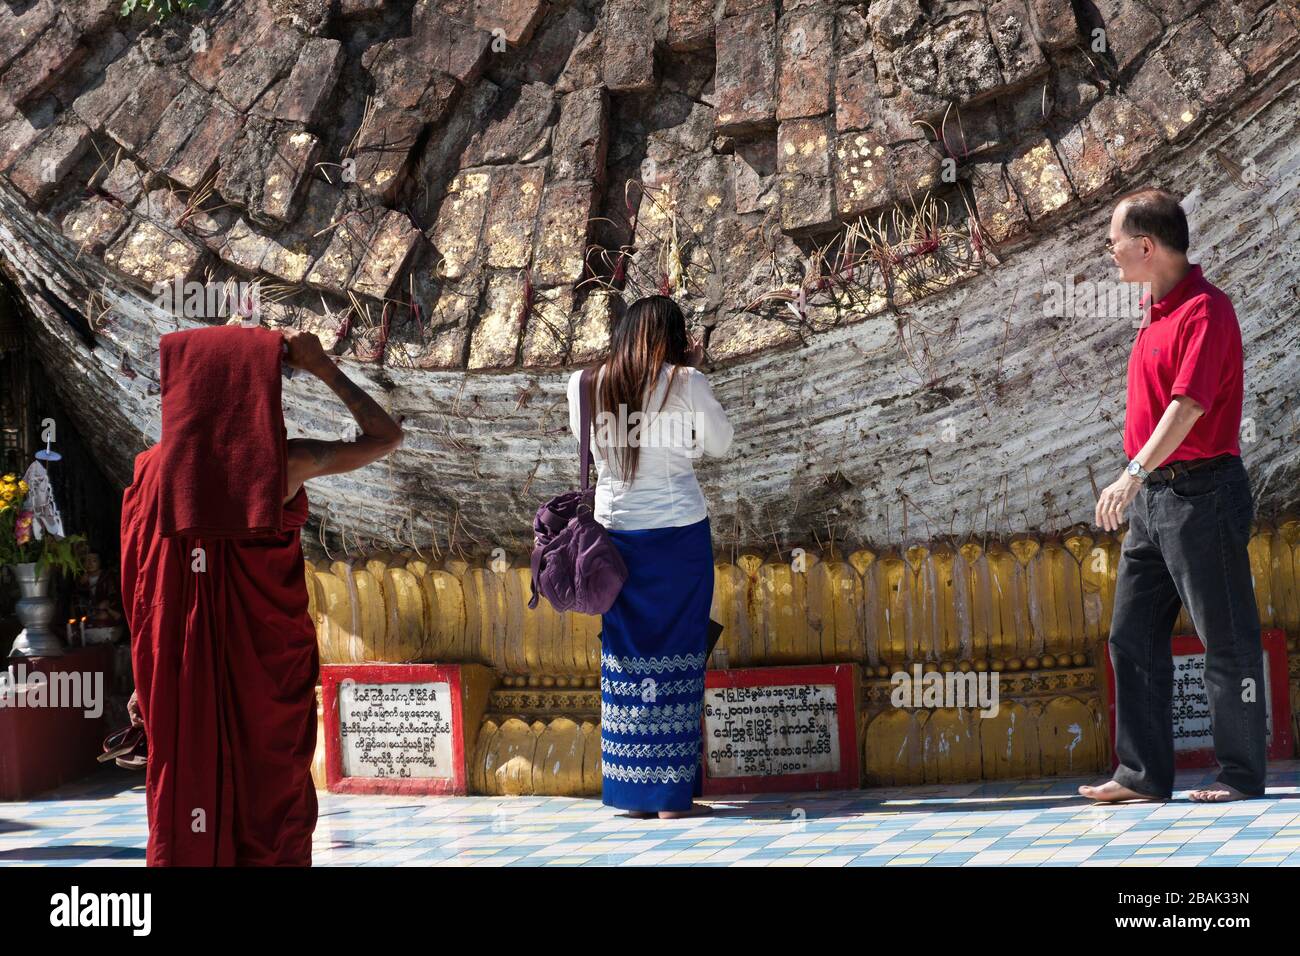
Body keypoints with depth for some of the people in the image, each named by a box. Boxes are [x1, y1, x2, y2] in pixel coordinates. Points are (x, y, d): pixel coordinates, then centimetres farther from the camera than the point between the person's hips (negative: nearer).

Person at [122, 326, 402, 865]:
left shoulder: (156, 468, -4)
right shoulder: (286, 463, -10)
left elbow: (143, 589, 0)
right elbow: (386, 436, 3)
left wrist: (145, 682, 7)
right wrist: (325, 369, 3)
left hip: (186, 673, 2)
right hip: (269, 666, -2)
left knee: (184, 805, 9)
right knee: (272, 808, 8)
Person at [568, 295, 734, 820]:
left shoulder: (586, 384, 1)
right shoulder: (685, 383, -7)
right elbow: (719, 442, 5)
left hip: (614, 529, 3)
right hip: (678, 531, -3)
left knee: (624, 655, 9)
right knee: (677, 654, 2)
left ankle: (631, 791, 10)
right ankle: (672, 793, 2)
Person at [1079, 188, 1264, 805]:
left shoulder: (1205, 309, -14)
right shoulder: (1156, 310, 15)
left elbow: (1190, 403, -25)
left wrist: (1135, 472, -33)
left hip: (1200, 492, -10)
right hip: (1152, 495, 10)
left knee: (1227, 639, -1)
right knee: (1132, 636, 8)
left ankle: (1243, 774, 6)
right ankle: (1144, 773, 12)